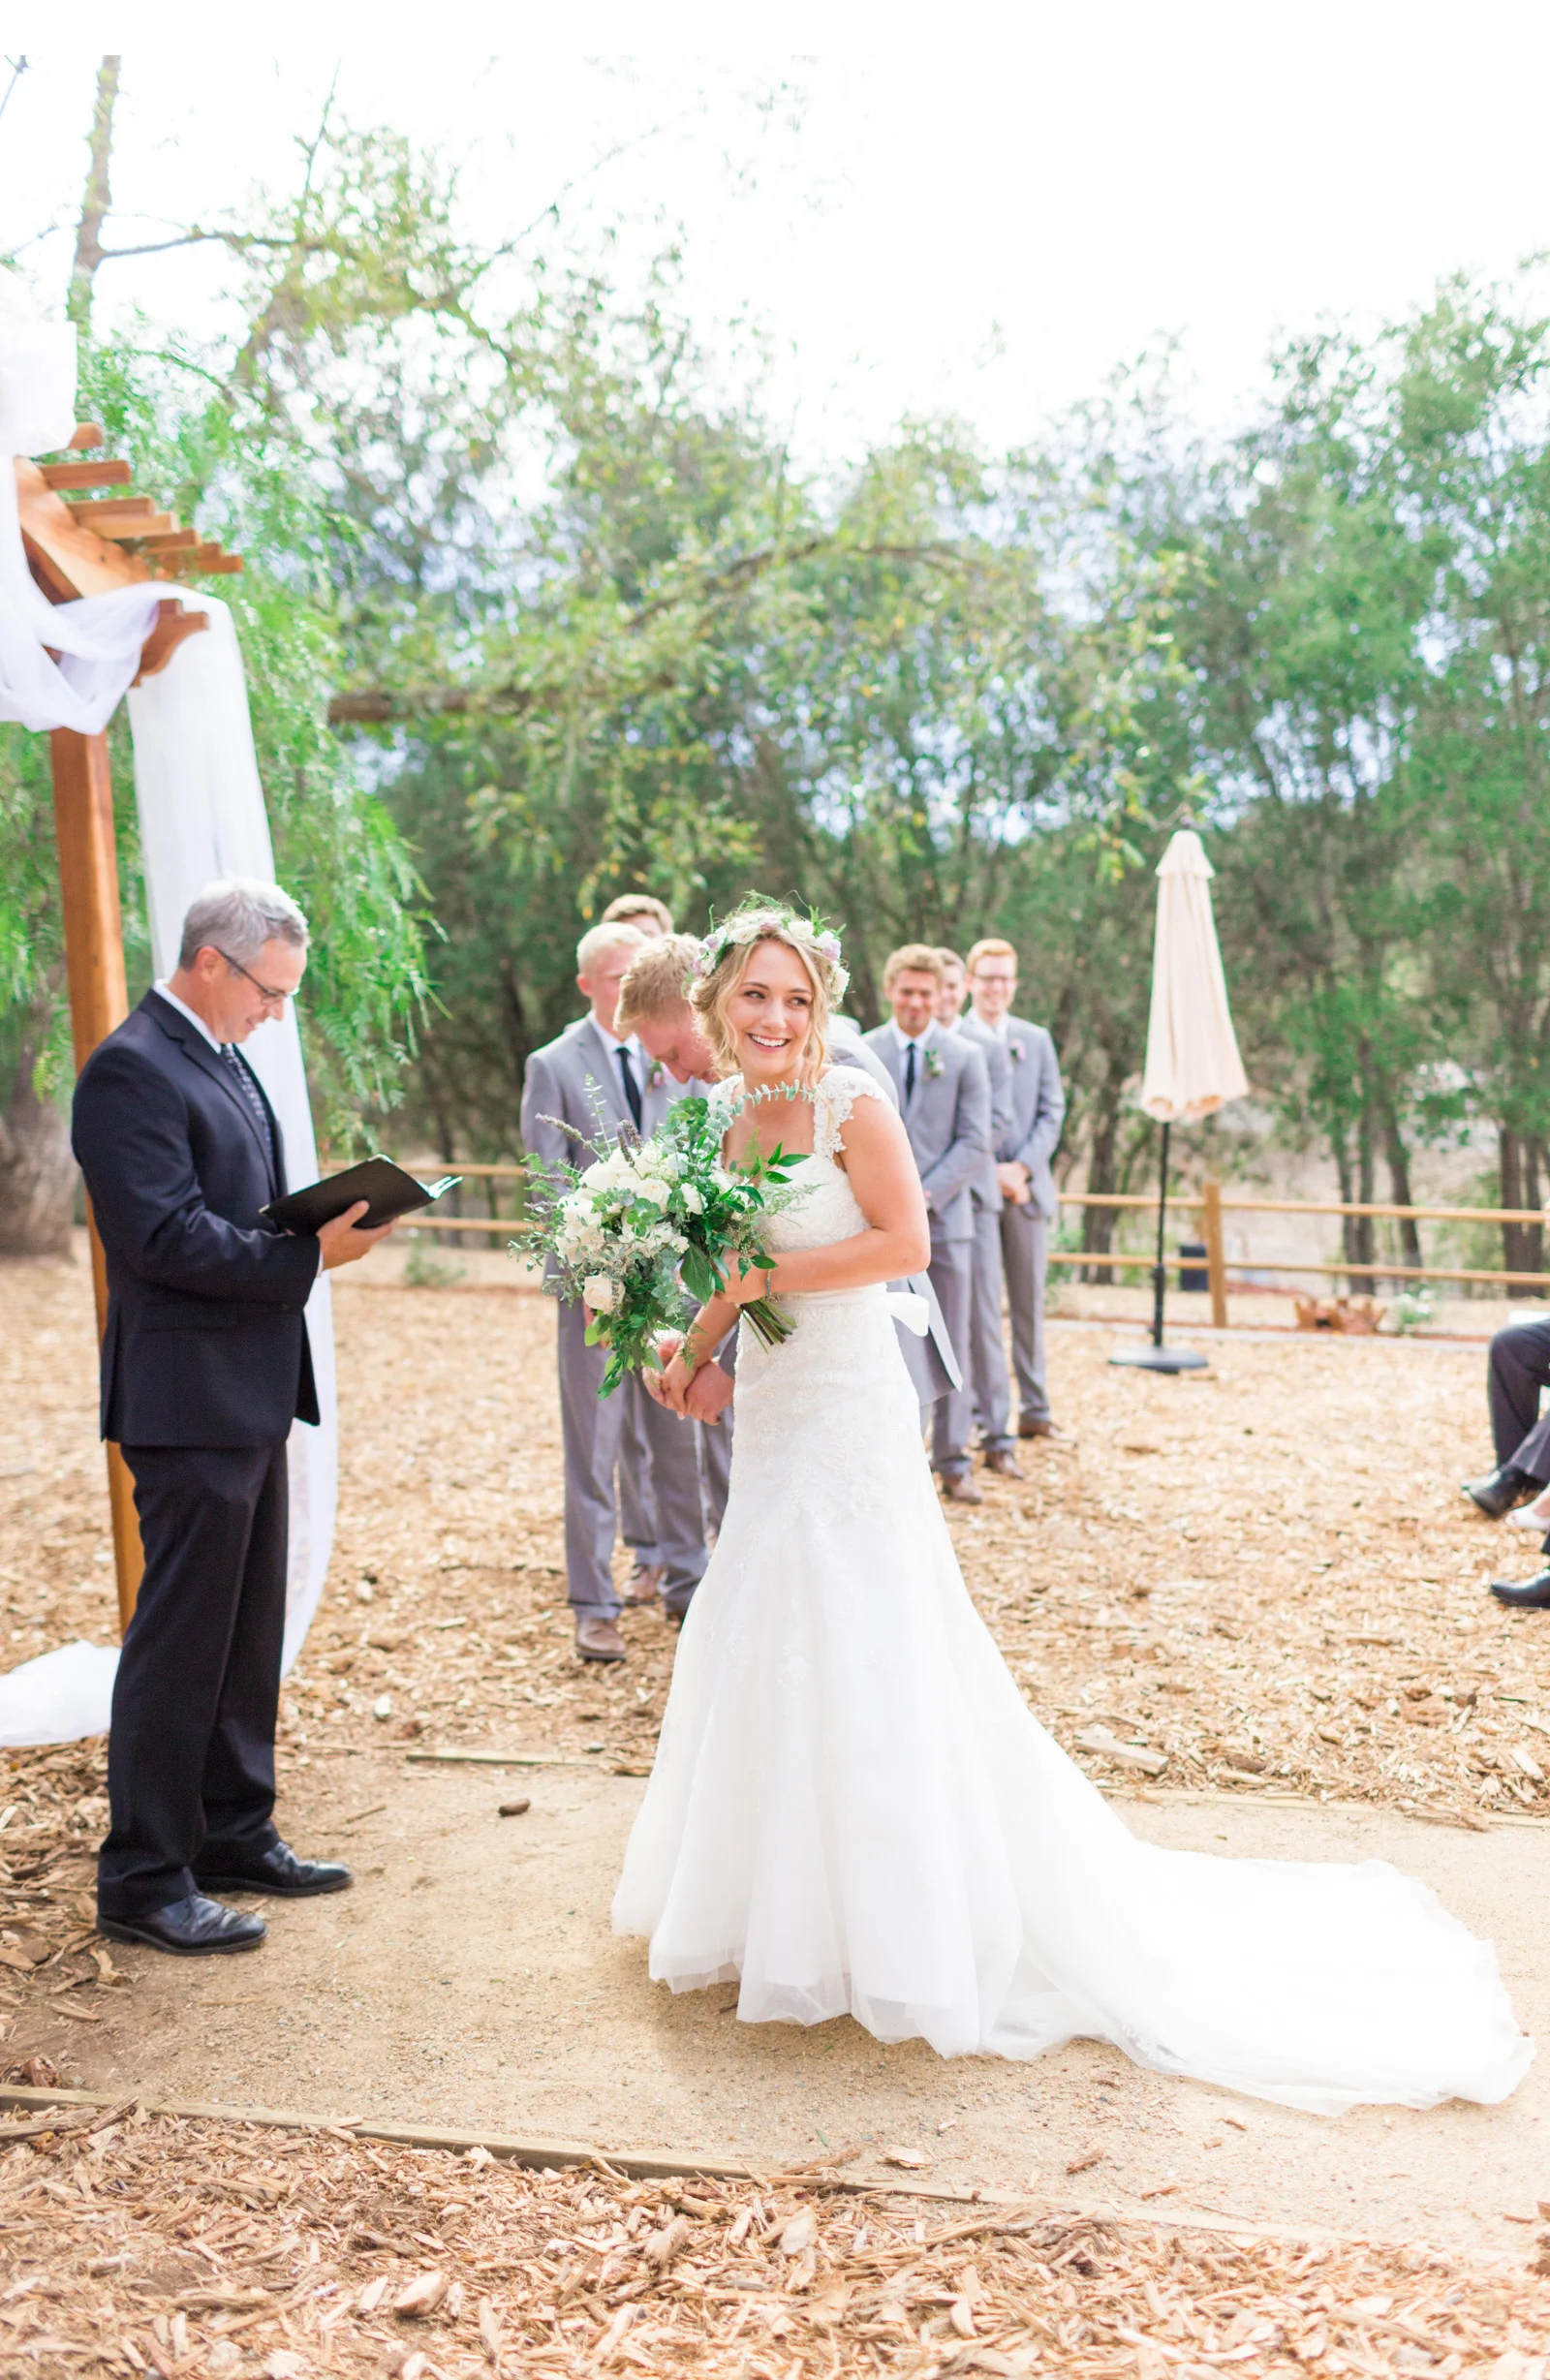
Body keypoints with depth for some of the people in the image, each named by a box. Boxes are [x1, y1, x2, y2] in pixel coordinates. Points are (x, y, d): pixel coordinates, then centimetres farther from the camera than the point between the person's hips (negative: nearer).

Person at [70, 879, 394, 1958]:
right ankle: (142, 1878, 11)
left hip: (252, 1393, 10)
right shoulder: (133, 1069, -15)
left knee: (248, 1631, 17)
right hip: (190, 1396, -10)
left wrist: (320, 1222, 3)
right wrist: (313, 1254, -21)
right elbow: (167, 1239, -23)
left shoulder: (223, 1058, 15)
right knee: (180, 1637, -2)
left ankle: (233, 1831, 30)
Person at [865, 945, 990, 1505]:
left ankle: (953, 1463, 13)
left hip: (944, 1219, 0)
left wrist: (925, 1195, -12)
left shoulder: (965, 1058, 5)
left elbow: (974, 1141, -1)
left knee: (950, 1345, 5)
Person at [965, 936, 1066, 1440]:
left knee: (1029, 1301, 7)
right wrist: (991, 1172, -11)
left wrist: (1022, 1167, -7)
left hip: (1027, 1188, 3)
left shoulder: (1036, 1040, 12)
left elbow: (1052, 1112, 8)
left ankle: (1035, 1409, 14)